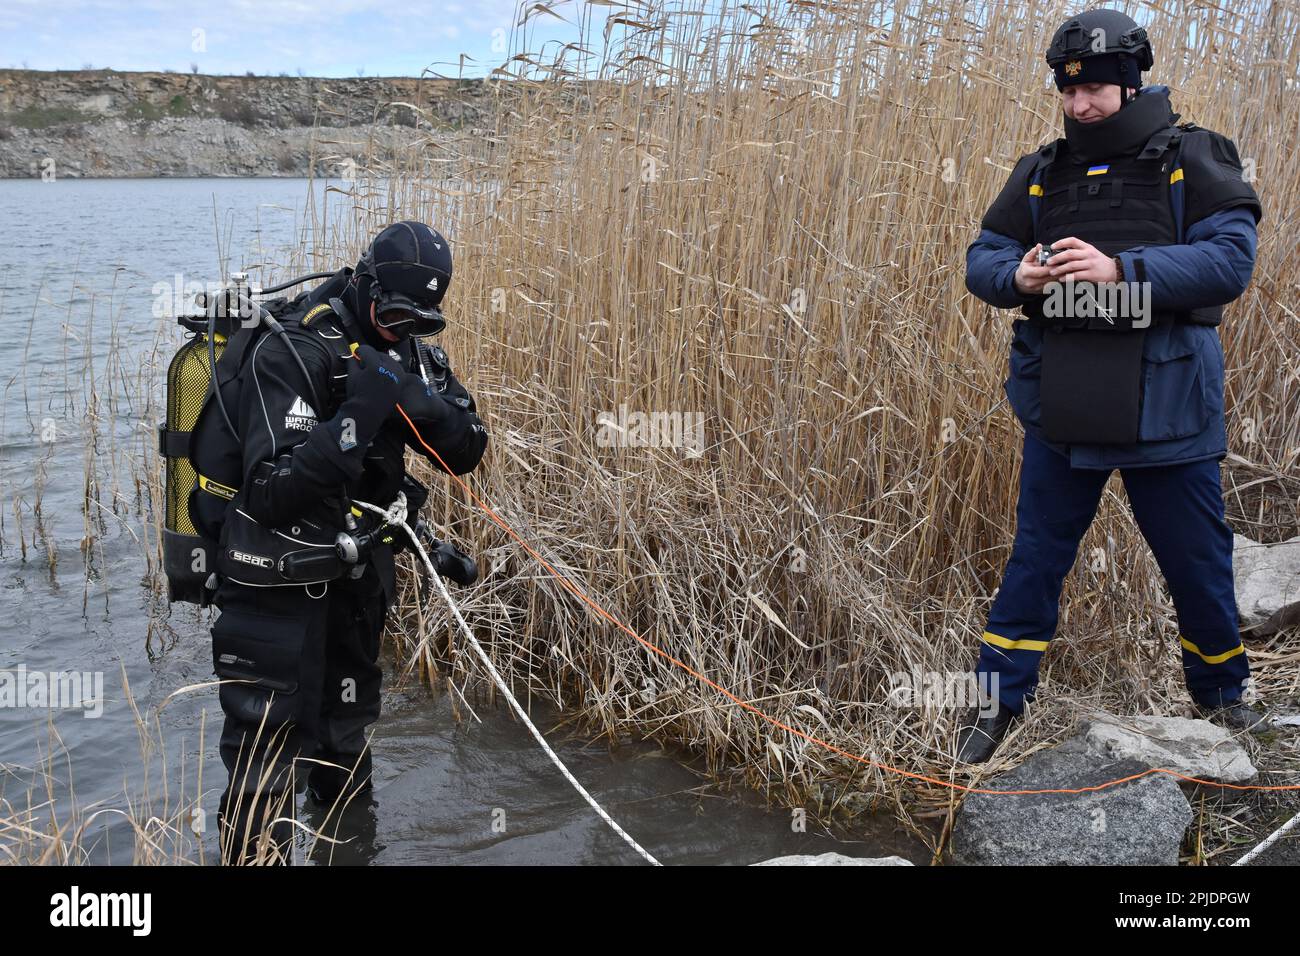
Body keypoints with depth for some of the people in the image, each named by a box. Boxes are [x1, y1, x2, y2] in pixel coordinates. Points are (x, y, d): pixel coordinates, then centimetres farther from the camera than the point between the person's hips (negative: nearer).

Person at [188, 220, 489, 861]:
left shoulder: (410, 353, -1)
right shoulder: (291, 355, -24)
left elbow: (468, 452, -4)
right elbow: (270, 493, -32)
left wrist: (421, 400, -23)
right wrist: (356, 419, -37)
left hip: (354, 574, 8)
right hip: (278, 586, -7)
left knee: (346, 739, 26)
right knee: (269, 760, -5)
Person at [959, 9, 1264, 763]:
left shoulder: (1194, 160, -5)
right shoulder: (1042, 172, 6)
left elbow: (1231, 260, -16)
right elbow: (982, 257, 6)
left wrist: (1120, 270, -28)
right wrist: (1017, 277, -18)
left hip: (1166, 408, -2)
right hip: (1061, 409, 2)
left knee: (1197, 560, 12)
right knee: (1037, 556, 11)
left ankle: (1221, 691, 36)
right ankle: (1002, 698, 23)